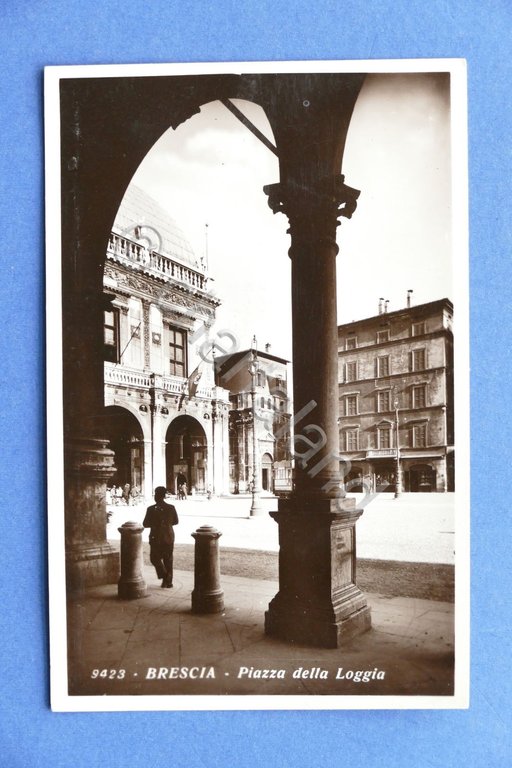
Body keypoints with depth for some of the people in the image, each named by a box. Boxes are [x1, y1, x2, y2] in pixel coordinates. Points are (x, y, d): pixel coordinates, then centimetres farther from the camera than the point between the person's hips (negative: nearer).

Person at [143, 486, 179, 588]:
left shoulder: (151, 509, -13)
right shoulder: (171, 508, -4)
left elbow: (145, 524, -8)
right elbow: (176, 521, 7)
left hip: (156, 538, -3)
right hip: (169, 537, 3)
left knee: (155, 558, 12)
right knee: (168, 560, 14)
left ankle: (164, 576, -5)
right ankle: (169, 581, 16)